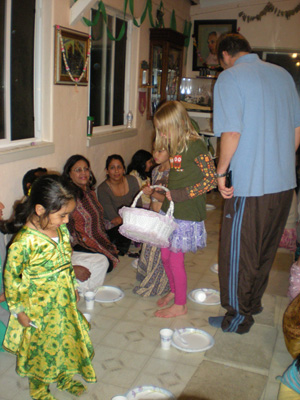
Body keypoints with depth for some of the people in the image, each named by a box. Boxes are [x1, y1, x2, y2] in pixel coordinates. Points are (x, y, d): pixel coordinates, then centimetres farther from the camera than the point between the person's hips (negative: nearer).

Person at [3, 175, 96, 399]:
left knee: (68, 340, 24)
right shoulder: (25, 241, -29)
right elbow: (10, 276, -18)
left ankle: (65, 377, 52)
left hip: (65, 301, 6)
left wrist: (73, 286, 14)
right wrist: (18, 310, -11)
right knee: (41, 348, 16)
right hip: (40, 307, -6)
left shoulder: (60, 229, -8)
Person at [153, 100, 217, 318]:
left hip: (187, 215, -8)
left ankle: (180, 305, 20)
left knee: (176, 259, 1)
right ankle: (174, 291, 40)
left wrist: (182, 195, -20)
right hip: (169, 210, 8)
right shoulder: (173, 146, 9)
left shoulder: (195, 146, -16)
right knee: (165, 255, 16)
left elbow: (211, 180, -18)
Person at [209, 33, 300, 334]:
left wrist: (221, 172, -7)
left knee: (237, 253, 7)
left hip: (249, 185, -7)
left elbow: (232, 133, -18)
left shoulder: (230, 78, -8)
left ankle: (238, 318, 19)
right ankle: (253, 303, 36)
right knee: (266, 249, 20)